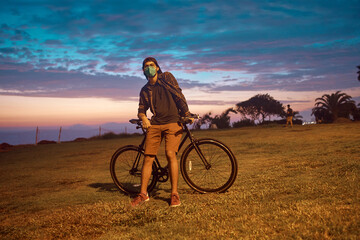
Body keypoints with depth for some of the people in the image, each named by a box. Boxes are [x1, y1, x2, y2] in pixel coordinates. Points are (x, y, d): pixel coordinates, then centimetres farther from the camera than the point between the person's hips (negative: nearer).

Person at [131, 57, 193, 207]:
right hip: (154, 125, 3)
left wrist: (187, 114, -7)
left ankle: (174, 193, -13)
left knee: (170, 154, -20)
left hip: (173, 122, -3)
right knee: (148, 157, -5)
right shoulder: (145, 90, 17)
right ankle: (143, 194, 5)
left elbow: (178, 95, 2)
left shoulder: (167, 77, 8)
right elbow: (141, 109, 18)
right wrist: (143, 118, -6)